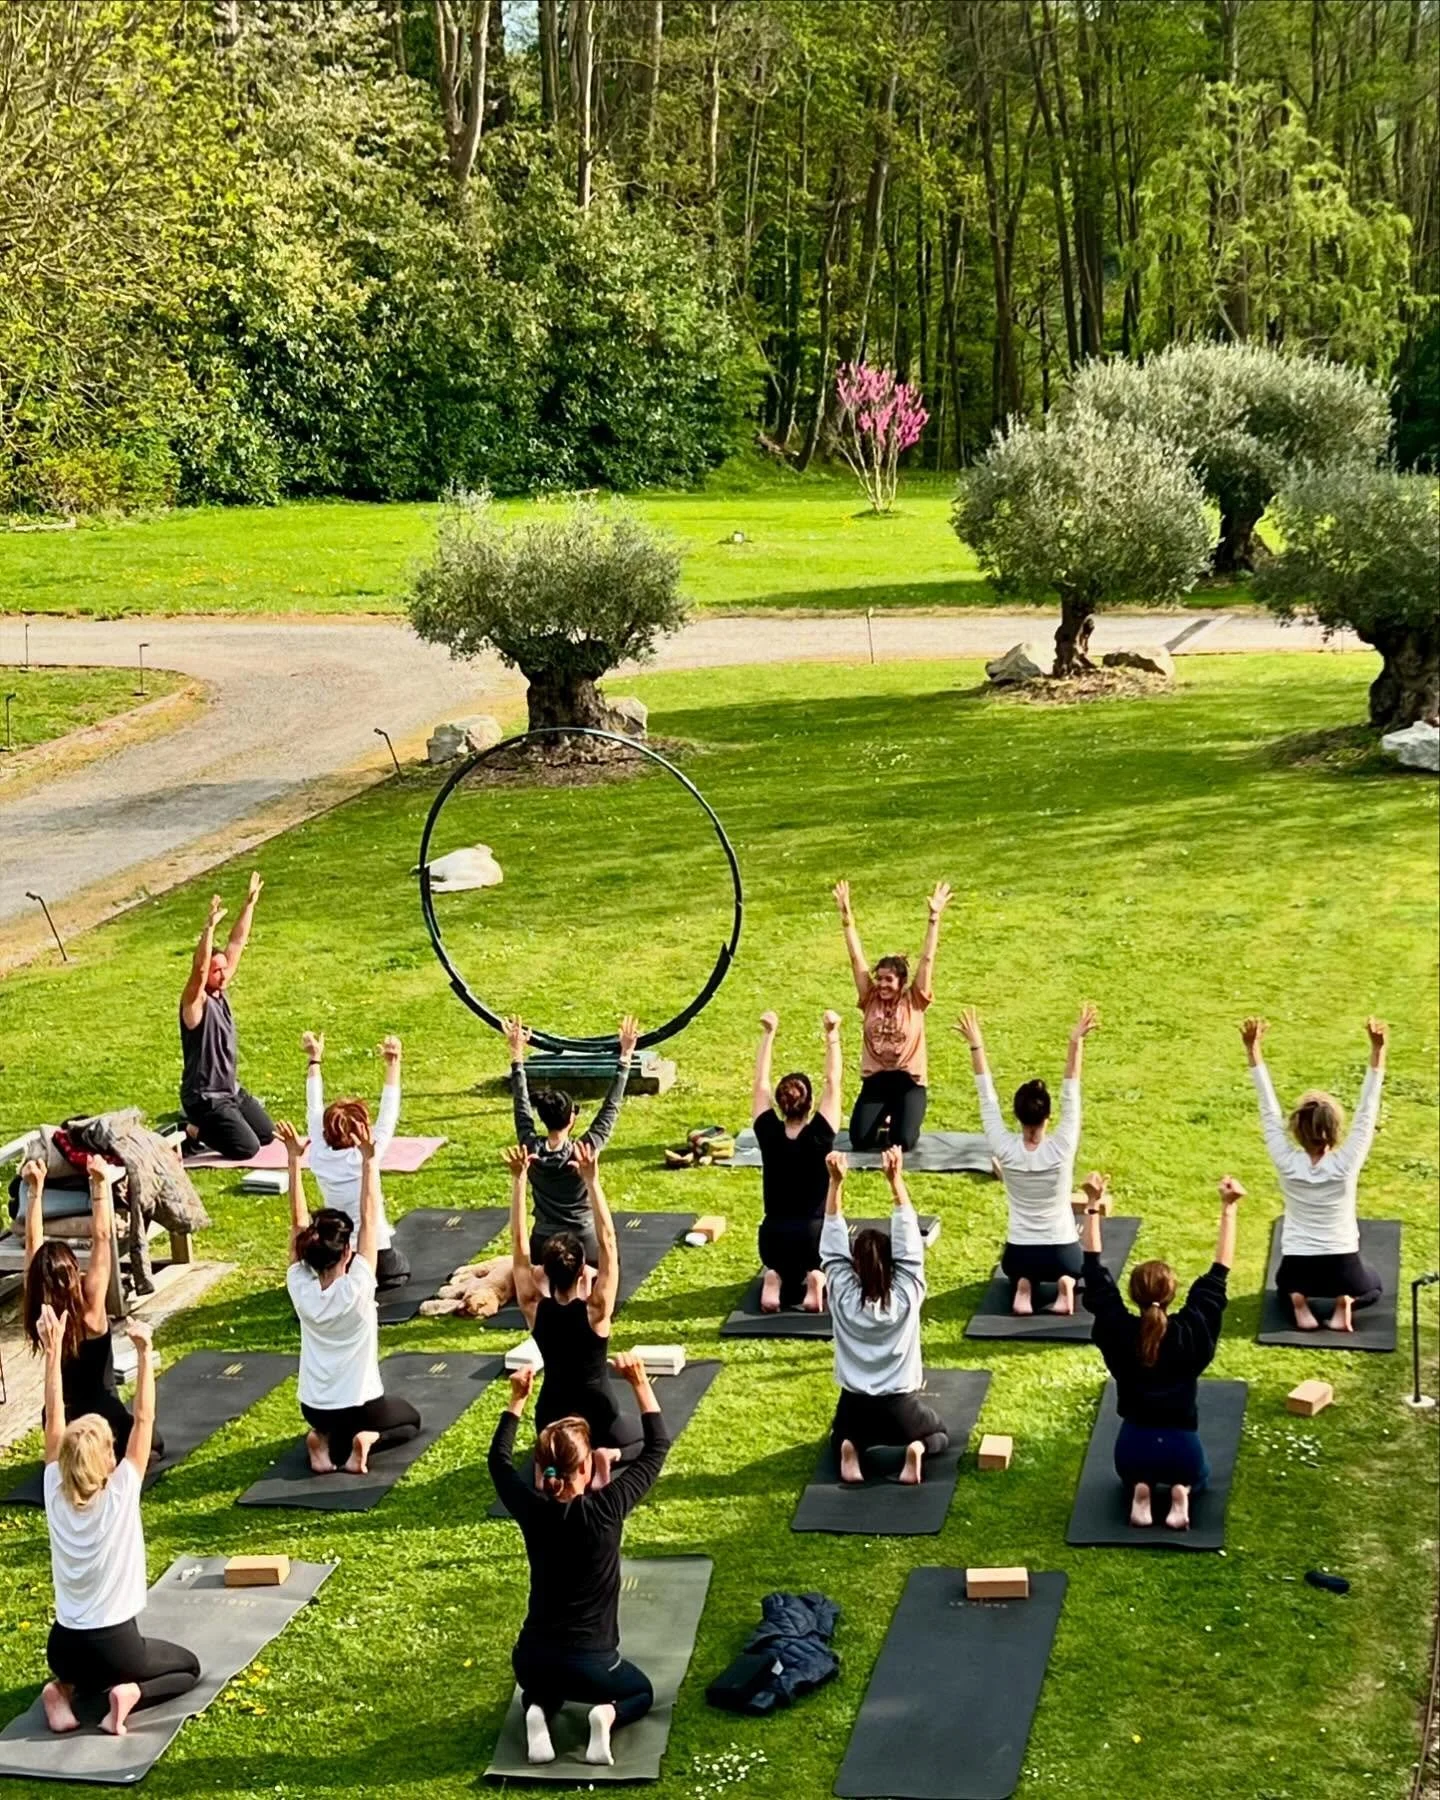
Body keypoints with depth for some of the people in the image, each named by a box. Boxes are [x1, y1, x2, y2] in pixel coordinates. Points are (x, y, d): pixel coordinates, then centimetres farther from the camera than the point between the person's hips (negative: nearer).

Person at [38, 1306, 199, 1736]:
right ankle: (129, 1694, -6)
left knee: (84, 1664, 38)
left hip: (62, 1647, 5)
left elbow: (54, 1420, -2)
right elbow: (144, 1419, -16)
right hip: (114, 1645, -4)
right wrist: (144, 1353, -18)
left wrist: (53, 1351, -2)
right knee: (189, 1667, 21)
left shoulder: (55, 1495, -7)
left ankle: (65, 1690, 6)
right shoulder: (120, 1494, -17)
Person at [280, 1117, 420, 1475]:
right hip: (360, 1405, -4)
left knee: (329, 1423, 38)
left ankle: (325, 1442, 4)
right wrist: (368, 1160, -25)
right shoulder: (357, 1288, -23)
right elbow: (369, 1217, -24)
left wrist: (293, 1159, -12)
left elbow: (298, 1222, -11)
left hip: (314, 1406, 4)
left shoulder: (301, 1290, -14)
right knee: (410, 1420, 27)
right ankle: (365, 1440, -2)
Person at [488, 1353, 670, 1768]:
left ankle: (537, 1711, 3)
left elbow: (499, 1458, 11)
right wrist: (640, 1384, -4)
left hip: (531, 1659, 3)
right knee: (642, 1691, 28)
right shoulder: (604, 1511, -19)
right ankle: (608, 1715, -5)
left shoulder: (531, 1510, -10)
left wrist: (517, 1399, 13)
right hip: (590, 1664, -3)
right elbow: (657, 1448, -7)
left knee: (543, 1684, 38)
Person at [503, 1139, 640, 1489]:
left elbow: (519, 1245, -14)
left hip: (551, 1414, 3)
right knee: (645, 1443, 28)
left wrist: (519, 1180, -20)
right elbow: (607, 1242, -26)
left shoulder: (534, 1309, -14)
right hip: (597, 1414, -3)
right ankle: (608, 1455, -4)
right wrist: (591, 1181, -32)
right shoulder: (596, 1311, -21)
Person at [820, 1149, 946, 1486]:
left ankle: (851, 1449, -2)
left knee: (840, 1437, 34)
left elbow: (833, 1245, -9)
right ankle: (916, 1449, -5)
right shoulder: (907, 1294, -13)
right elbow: (909, 1244, -14)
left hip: (854, 1409, 1)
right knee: (939, 1433, 29)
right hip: (900, 1410, -1)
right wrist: (895, 1180, -22)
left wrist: (836, 1183, -18)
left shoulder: (843, 1295, -11)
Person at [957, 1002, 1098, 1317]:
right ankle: (1065, 1284, 0)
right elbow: (1070, 1096, -15)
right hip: (1063, 1254, -1)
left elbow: (987, 1098, -8)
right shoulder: (1062, 1148, -18)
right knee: (1069, 1267, 36)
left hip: (1018, 1255, 1)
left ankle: (1023, 1287, 2)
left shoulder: (1005, 1149, -14)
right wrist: (1076, 1042, -18)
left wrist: (976, 1046, -6)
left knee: (1019, 1268, 38)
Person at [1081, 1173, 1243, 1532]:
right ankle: (1181, 1492, 1)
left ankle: (1140, 1490, 4)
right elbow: (1218, 1275, -8)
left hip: (1133, 1446, 1)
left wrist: (1093, 1206, -5)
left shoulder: (1118, 1331, -13)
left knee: (1133, 1471, 38)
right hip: (1181, 1448, -1)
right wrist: (1228, 1209, -6)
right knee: (1198, 1475, 35)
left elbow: (1095, 1273, -6)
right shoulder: (1193, 1331, -14)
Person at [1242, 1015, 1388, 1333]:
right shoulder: (1346, 1164, -19)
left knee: (1286, 1282, 39)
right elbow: (1367, 1112, -18)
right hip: (1342, 1269, -1)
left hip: (1297, 1268, 1)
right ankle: (1345, 1301, 1)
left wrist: (1253, 1050, -15)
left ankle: (1297, 1299, 4)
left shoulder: (1287, 1163, -17)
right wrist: (1378, 1051, -22)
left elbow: (1269, 1110, -13)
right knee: (1374, 1286, 34)